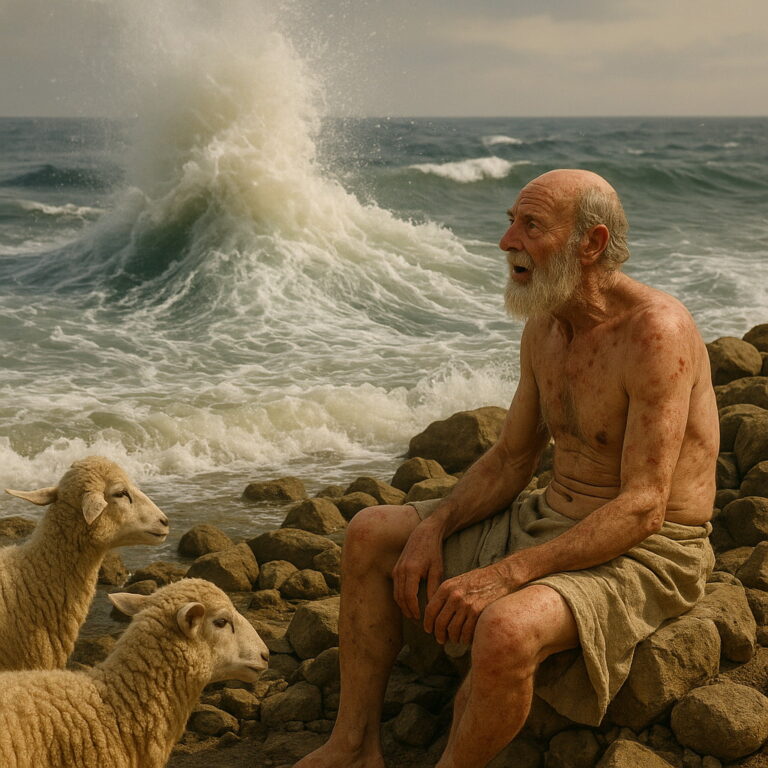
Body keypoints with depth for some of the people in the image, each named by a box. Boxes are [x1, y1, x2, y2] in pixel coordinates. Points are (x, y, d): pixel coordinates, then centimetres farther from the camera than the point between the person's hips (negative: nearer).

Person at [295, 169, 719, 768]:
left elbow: (642, 510, -27)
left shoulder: (656, 330, -23)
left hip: (644, 554, -9)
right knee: (370, 535, 6)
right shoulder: (544, 326, 4)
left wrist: (504, 574, -32)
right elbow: (510, 461, 12)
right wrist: (435, 526, -7)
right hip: (553, 518, 9)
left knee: (504, 629, -38)